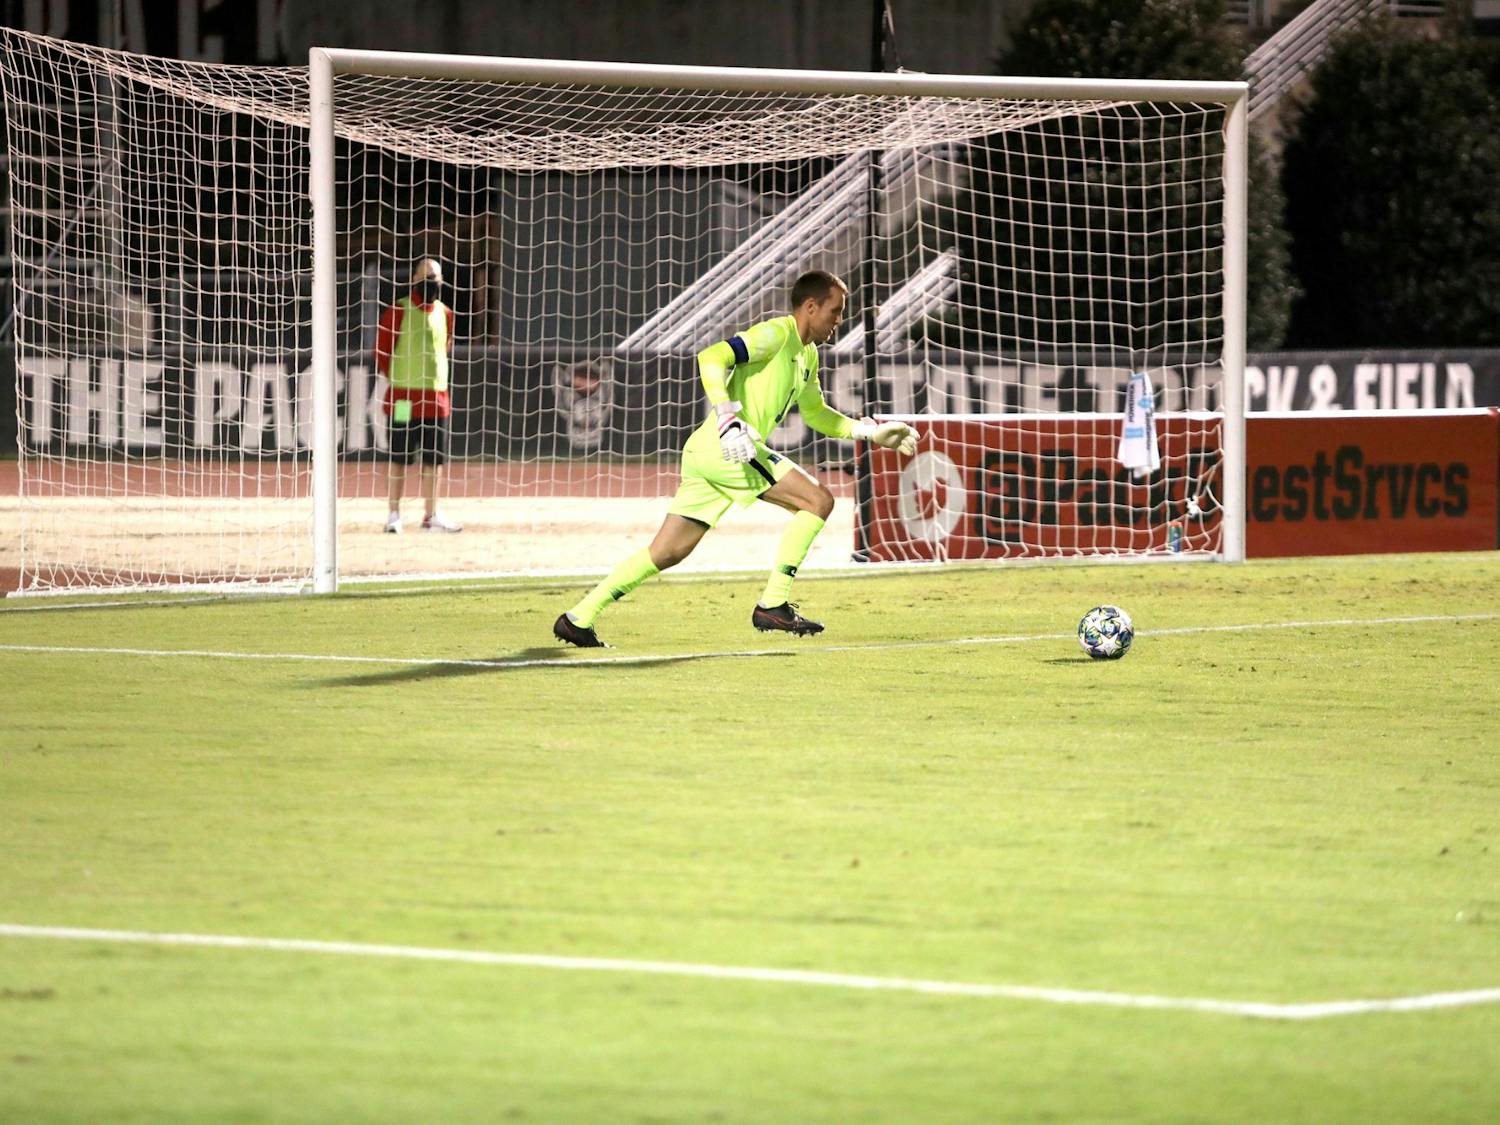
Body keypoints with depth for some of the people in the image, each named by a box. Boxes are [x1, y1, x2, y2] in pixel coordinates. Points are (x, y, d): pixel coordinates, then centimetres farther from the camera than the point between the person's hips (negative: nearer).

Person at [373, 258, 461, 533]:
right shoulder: (398, 311, -6)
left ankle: (430, 516, 14)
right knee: (399, 457, 0)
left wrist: (437, 381, 14)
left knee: (434, 458, 7)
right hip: (404, 397, -5)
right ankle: (394, 515, 5)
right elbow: (382, 351, -3)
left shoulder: (445, 314, 10)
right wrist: (396, 380, -6)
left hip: (437, 395, 5)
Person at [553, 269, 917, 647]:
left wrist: (867, 430, 27)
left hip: (703, 453, 10)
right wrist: (727, 417, -28)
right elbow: (712, 358, -18)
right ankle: (773, 606, -9)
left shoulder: (807, 355, 24)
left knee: (666, 554, 8)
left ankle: (578, 618, 7)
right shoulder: (776, 334, -6)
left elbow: (815, 413, 38)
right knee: (818, 500, -9)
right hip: (725, 447, -10)